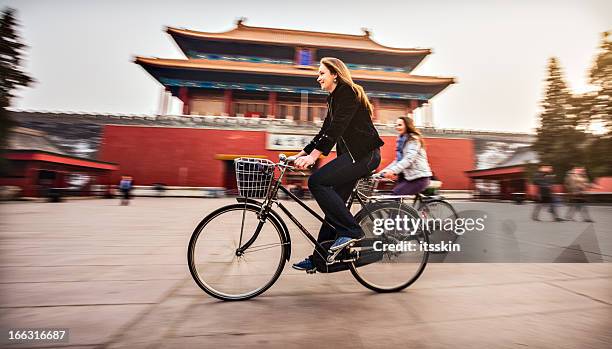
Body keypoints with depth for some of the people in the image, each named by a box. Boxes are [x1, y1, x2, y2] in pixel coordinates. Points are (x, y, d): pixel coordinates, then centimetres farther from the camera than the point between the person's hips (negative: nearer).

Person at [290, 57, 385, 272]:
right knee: (334, 205, 6)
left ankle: (351, 231, -10)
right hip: (353, 155, 9)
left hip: (364, 155, -9)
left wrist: (312, 156, -28)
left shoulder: (348, 93, -8)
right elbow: (325, 132, 18)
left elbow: (336, 129, -21)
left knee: (317, 181, -20)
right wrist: (300, 154, 12)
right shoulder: (335, 98, 20)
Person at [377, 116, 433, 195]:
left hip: (419, 177, -7)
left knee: (395, 194, -20)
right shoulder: (401, 140, 15)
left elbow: (409, 159, -23)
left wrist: (393, 170, -36)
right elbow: (398, 160, 11)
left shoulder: (413, 139, -9)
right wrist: (383, 171, 0)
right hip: (407, 176, 8)